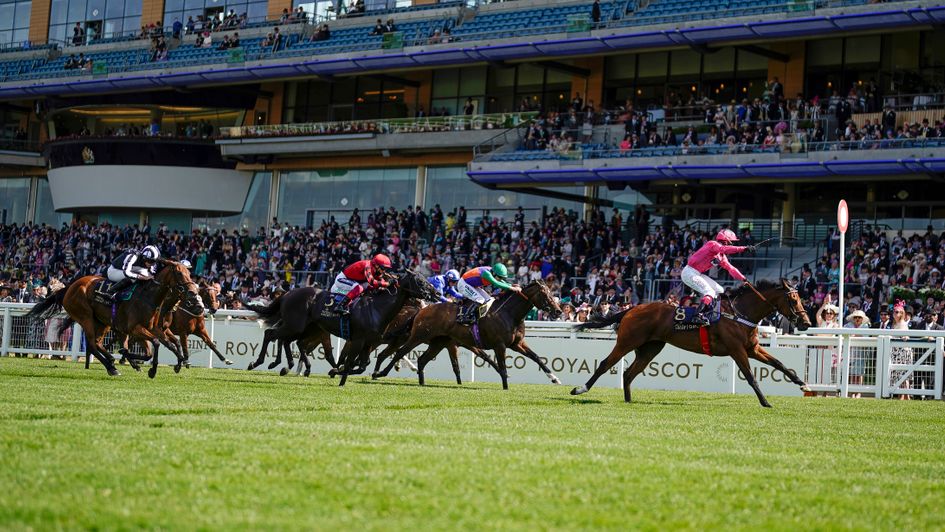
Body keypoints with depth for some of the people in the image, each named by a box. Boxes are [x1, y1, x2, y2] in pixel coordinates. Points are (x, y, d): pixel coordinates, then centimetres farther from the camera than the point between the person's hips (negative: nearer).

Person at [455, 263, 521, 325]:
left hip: (473, 286, 10)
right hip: (463, 284, -10)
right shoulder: (487, 273, -33)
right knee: (480, 300, -24)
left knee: (488, 300, 4)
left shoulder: (493, 274, -6)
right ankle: (464, 318, -22)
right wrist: (511, 288, -45)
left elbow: (503, 283, 0)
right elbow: (496, 284, -43)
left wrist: (512, 285, -20)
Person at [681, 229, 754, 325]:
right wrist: (744, 248, -37)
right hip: (690, 273, -10)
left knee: (719, 291, 11)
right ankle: (697, 316, -27)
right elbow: (725, 249, -33)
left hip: (698, 274, 10)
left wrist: (743, 279, 9)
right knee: (710, 292, -20)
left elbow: (730, 268, 17)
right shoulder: (712, 244, -14)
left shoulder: (721, 256, 15)